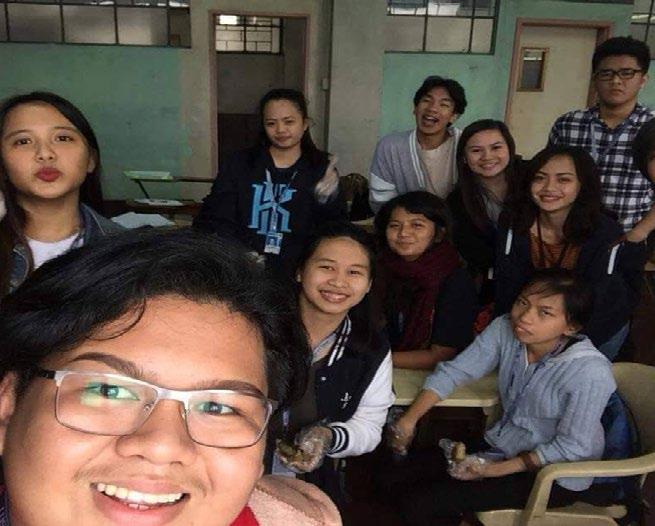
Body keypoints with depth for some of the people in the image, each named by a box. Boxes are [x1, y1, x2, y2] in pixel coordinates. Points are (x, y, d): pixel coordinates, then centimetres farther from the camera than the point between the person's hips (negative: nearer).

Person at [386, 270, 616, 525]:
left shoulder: (590, 372, -28)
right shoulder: (504, 330, -13)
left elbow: (571, 447, -19)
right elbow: (454, 371, -6)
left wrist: (496, 470, -18)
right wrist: (409, 419, -14)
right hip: (502, 444, 6)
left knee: (421, 503, -16)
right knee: (397, 477, 0)